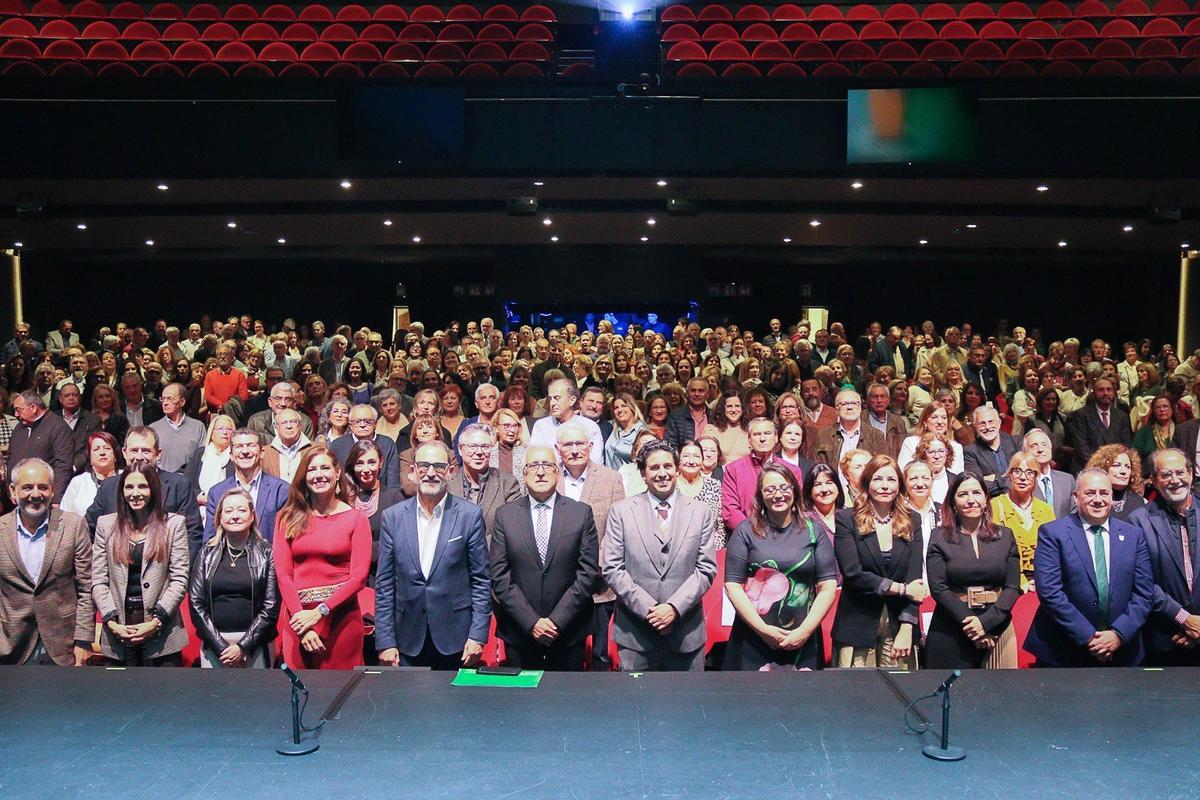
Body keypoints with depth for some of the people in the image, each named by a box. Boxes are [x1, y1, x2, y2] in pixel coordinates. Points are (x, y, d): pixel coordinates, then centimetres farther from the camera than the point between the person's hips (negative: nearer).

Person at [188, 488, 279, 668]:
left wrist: (243, 646, -11)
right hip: (213, 645, 2)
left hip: (255, 645, -1)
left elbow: (271, 607, -3)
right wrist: (221, 646, -7)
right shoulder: (207, 554, 7)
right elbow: (196, 603, 2)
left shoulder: (266, 553, 1)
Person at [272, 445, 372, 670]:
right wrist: (300, 616, -11)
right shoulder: (287, 517, 7)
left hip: (342, 618, -1)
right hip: (298, 619, 2)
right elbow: (283, 573, 0)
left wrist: (319, 612, -12)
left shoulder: (356, 519, 2)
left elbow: (359, 576, -5)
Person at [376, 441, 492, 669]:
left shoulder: (470, 515, -3)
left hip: (456, 641, -1)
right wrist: (385, 642, 0)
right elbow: (384, 585, 4)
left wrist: (477, 636, -6)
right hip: (409, 641, 2)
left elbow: (481, 580, -1)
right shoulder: (393, 517, 2)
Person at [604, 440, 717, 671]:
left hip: (686, 633, 1)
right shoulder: (621, 511, 3)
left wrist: (675, 607, -11)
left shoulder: (700, 512, 6)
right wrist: (647, 608, -11)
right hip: (635, 633, -1)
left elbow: (706, 569, 1)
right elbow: (612, 569, -2)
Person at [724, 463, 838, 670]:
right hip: (753, 641, -1)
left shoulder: (813, 531, 5)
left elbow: (828, 587, 1)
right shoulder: (746, 531, 1)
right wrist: (763, 629, -11)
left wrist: (805, 631, -9)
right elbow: (733, 585, -4)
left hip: (803, 642, 1)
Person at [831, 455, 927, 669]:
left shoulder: (911, 522, 8)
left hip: (898, 627, 2)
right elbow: (852, 574, -10)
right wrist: (901, 588, -10)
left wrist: (906, 629, -8)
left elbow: (914, 577, 1)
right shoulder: (847, 519, -1)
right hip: (858, 626, -2)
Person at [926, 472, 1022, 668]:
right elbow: (938, 588, -6)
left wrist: (986, 621, -12)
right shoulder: (939, 537, 1)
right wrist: (969, 623, -14)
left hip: (997, 628, 2)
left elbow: (1013, 587, 1)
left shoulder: (1004, 536, 7)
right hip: (949, 633, -2)